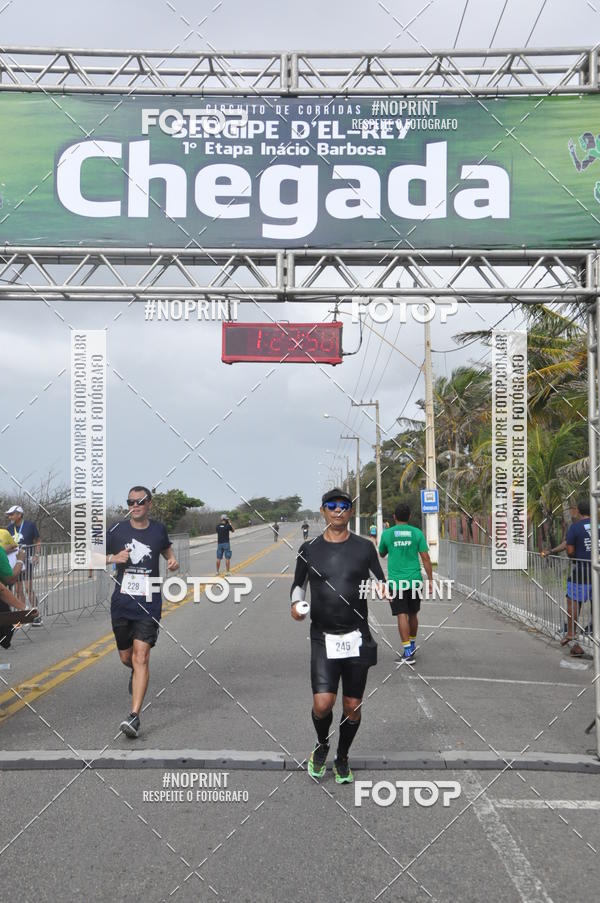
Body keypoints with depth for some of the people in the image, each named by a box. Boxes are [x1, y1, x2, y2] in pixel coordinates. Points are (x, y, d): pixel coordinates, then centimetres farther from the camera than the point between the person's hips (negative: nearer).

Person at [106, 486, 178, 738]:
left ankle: (135, 716, -17)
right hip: (121, 603, 2)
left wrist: (172, 560, 5)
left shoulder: (158, 529, 3)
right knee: (126, 657, 13)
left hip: (149, 604, -2)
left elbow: (166, 548, 26)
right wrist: (113, 558, -11)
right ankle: (136, 672, 52)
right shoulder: (116, 531, 0)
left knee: (140, 656, -14)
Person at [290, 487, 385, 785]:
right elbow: (298, 583, 16)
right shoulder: (309, 548, 3)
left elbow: (381, 582, 9)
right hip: (323, 638, -1)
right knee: (322, 704, -12)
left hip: (357, 637, 1)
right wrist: (296, 602, -4)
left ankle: (342, 758, 32)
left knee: (352, 706, 7)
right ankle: (322, 746, 21)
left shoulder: (364, 547, 2)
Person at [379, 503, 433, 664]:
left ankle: (408, 652, -12)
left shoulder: (387, 534, -1)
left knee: (402, 616, -5)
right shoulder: (417, 533, 1)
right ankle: (412, 645, 34)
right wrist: (430, 580, 3)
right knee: (413, 615, 18)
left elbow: (382, 554, 16)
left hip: (396, 582, -2)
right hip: (415, 581, 2)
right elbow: (425, 558, -2)